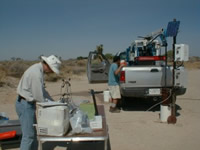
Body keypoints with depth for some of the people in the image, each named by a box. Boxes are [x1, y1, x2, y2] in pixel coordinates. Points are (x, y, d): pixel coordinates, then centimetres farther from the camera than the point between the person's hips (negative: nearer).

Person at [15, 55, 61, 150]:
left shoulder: (38, 69, 9)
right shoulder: (36, 73, -24)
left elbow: (42, 90, 17)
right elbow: (38, 96, -22)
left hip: (27, 104, 10)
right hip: (25, 105, -10)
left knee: (33, 132, 18)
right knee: (28, 135, -3)